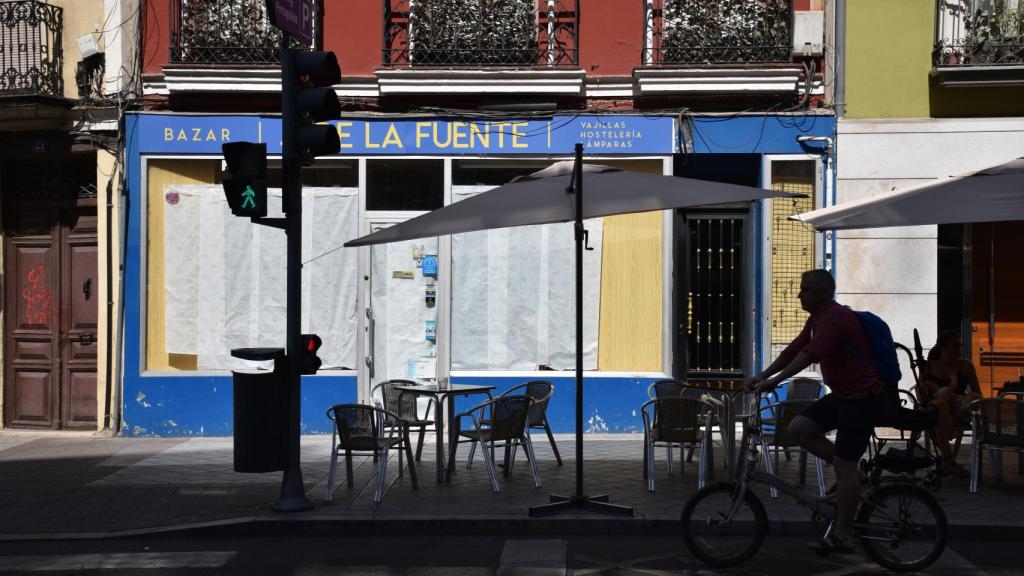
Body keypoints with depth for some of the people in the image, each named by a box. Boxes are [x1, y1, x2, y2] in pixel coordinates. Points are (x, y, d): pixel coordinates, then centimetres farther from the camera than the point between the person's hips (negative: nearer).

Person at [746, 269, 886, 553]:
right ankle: (852, 473, 11)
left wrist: (776, 380, -35)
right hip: (841, 394, 10)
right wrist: (762, 376, 5)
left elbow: (811, 353, -31)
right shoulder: (816, 319, 11)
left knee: (843, 466, -8)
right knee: (799, 428, 1)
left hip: (862, 397, -10)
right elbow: (794, 349, 12)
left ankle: (842, 535, 1)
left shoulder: (837, 317, -20)